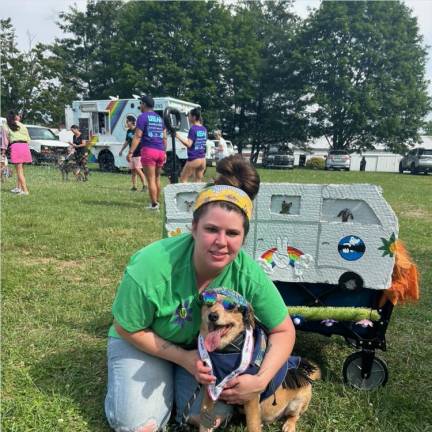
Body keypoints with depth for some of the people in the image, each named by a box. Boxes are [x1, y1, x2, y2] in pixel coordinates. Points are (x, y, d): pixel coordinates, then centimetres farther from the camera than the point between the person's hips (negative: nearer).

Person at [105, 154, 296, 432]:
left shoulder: (248, 273, -27)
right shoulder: (152, 268, -35)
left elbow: (284, 331, -13)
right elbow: (126, 329, -18)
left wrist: (261, 381, -27)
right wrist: (183, 358, -22)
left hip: (205, 346, 2)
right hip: (144, 342, -2)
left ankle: (177, 381, 15)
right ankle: (164, 381, 14)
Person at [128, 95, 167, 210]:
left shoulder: (143, 117, -2)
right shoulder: (159, 118, 19)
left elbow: (137, 136, -11)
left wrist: (130, 152, -12)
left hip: (149, 150, -7)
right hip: (160, 151, 7)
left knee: (151, 179, -3)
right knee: (157, 178, 16)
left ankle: (154, 204, -3)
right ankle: (157, 202, 23)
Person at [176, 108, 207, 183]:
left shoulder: (193, 128, -12)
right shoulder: (204, 129, 10)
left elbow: (189, 144, -19)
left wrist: (178, 136, -17)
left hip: (194, 159, -7)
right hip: (202, 159, 7)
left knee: (183, 179, 5)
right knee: (198, 181, 11)